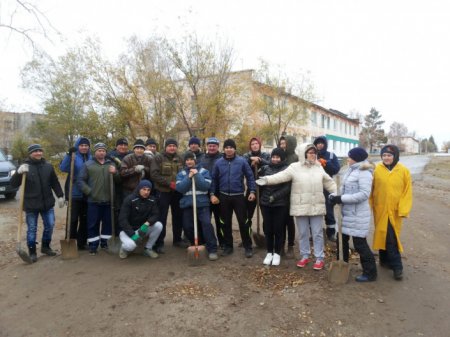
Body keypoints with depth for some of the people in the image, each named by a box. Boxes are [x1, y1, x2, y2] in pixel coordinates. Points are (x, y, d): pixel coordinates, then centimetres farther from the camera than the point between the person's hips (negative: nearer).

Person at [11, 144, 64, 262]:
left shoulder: (48, 166, 5)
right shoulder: (25, 167, -7)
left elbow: (55, 183, 12)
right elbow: (13, 184, -12)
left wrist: (60, 195, 7)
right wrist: (19, 173, -29)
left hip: (47, 203, 4)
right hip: (31, 205, -4)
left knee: (49, 226, 11)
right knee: (32, 229, 5)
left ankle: (45, 247, 30)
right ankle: (32, 252, 19)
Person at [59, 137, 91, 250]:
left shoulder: (91, 158, 10)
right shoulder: (73, 157, -4)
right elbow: (63, 168, -20)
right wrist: (69, 154, -30)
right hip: (75, 193, -4)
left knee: (84, 219, 11)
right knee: (73, 218, 0)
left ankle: (82, 242, 22)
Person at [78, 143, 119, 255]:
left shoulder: (111, 164, 11)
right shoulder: (88, 164, 3)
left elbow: (119, 179, 6)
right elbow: (80, 180, -1)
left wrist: (115, 173, -14)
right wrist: (89, 191, -8)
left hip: (108, 200, 3)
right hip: (94, 200, -3)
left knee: (108, 223, 11)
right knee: (93, 224, 4)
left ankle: (105, 243, 26)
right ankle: (93, 246, 15)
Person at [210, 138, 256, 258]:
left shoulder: (242, 161, -4)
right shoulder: (218, 162, 2)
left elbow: (250, 176, -2)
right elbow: (214, 179, 6)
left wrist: (252, 191, -9)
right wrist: (212, 194, 0)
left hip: (238, 196, -2)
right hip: (224, 196, 3)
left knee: (243, 222, 2)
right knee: (226, 223, 11)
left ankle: (248, 247, 14)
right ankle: (228, 246, 25)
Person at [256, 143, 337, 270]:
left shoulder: (319, 167, 6)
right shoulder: (295, 167, -4)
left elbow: (329, 182, 15)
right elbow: (281, 176, -14)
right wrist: (267, 179, -28)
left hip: (316, 206, 2)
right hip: (301, 206, -1)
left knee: (317, 233, 7)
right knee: (303, 233, 11)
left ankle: (320, 258, 19)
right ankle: (304, 256, 27)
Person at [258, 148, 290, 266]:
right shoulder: (265, 168, 6)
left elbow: (287, 188, -10)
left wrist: (274, 197, -18)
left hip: (280, 204, -2)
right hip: (265, 203, 2)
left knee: (278, 229, 4)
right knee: (267, 229, 8)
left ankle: (277, 253, 18)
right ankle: (269, 252, 22)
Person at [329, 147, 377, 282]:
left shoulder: (364, 172, -16)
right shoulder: (350, 170, 11)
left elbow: (364, 194, -25)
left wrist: (341, 199, -26)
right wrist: (334, 196, -6)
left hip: (358, 214, -9)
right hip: (346, 212, 9)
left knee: (359, 243, -1)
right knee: (342, 239, 18)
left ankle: (370, 273, 15)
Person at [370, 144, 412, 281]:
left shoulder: (404, 171, -3)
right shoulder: (376, 170, -2)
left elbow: (407, 192, -2)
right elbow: (370, 190, 1)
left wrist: (403, 210, -8)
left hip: (395, 210, 0)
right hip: (380, 209, 1)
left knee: (392, 238, 3)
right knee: (382, 235, 5)